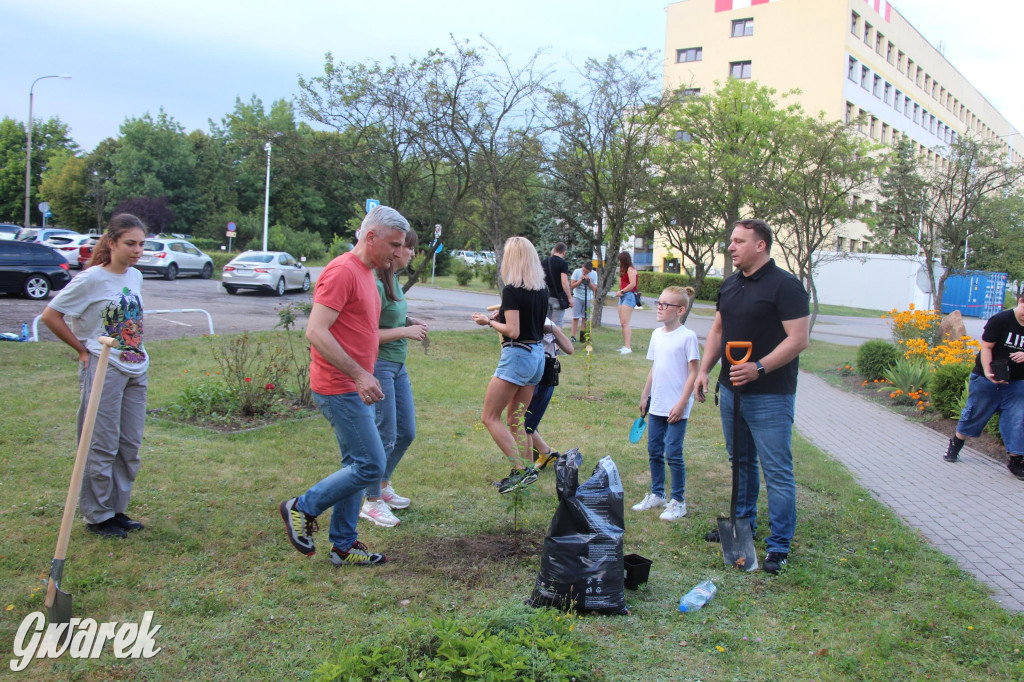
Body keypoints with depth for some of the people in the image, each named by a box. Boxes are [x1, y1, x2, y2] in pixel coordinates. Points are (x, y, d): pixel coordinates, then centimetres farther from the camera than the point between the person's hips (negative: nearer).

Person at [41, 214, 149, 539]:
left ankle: (117, 509, 22)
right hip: (103, 370, -7)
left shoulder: (136, 277, 9)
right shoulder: (91, 279, -11)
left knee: (130, 445, 10)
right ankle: (97, 516, 12)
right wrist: (83, 349, -4)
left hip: (136, 370, 7)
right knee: (102, 447, 0)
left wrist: (141, 357, 14)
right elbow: (50, 316, -7)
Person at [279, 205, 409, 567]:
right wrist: (359, 374, -26)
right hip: (340, 388, -10)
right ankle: (303, 508, 8)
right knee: (371, 465, -7)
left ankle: (344, 546, 23)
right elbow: (315, 331, -24)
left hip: (356, 387, 10)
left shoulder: (366, 273, 15)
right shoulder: (342, 271, -16)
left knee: (357, 465, 14)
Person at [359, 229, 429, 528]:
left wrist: (409, 321, 6)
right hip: (378, 366, -10)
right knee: (384, 436, 0)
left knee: (406, 432, 16)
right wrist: (404, 331, -19)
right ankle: (372, 502, 16)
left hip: (397, 366, 10)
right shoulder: (375, 285, -20)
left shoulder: (394, 280, 10)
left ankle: (383, 485, 36)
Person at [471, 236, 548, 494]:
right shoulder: (542, 289, 9)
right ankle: (526, 470, 17)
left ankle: (521, 470, -8)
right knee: (516, 421, 16)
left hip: (517, 354, -8)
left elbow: (513, 331, -19)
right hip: (537, 354, 8)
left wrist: (489, 321, -4)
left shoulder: (512, 290, -15)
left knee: (490, 417, -1)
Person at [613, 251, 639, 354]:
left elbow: (632, 284, -17)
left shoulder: (631, 269, -7)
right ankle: (625, 346, 9)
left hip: (629, 296, -10)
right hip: (623, 297, 10)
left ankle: (628, 347, -20)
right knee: (623, 323, 7)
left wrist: (622, 291, -12)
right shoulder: (624, 270, 22)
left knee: (625, 323, -16)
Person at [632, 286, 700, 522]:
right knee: (654, 451, 13)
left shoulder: (687, 337, -11)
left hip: (676, 407, -7)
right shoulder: (657, 334, 8)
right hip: (657, 405, 7)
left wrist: (682, 403, -15)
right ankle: (657, 495, 27)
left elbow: (693, 373, -11)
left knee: (673, 453, -4)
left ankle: (678, 502, 10)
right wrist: (645, 395, 17)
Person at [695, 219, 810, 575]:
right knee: (740, 461, 19)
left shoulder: (784, 285, -14)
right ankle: (742, 524, 35)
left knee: (777, 470, -2)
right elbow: (718, 330, 19)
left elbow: (798, 338, -18)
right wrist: (704, 369, 9)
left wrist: (759, 368, -25)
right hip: (731, 389, 8)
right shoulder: (730, 285, 11)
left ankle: (779, 545, 7)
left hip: (770, 395, -8)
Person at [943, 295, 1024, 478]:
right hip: (987, 379, -3)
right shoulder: (1000, 320, -15)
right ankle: (955, 444, 31)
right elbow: (986, 347, -15)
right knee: (975, 413, 9)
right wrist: (987, 371, -27)